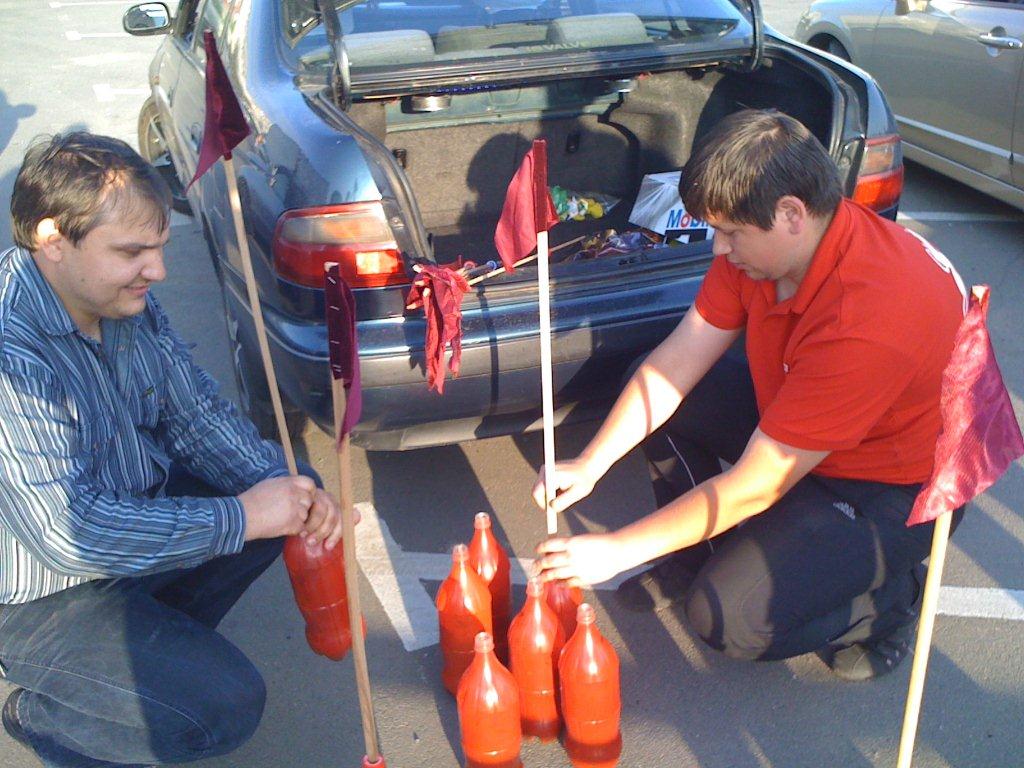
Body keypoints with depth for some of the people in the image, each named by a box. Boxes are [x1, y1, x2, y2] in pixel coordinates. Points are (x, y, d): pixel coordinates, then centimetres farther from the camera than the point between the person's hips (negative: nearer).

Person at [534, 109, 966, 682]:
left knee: (728, 617, -21)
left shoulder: (866, 317, -37)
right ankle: (697, 555, 13)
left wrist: (615, 549, -25)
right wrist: (589, 464, -14)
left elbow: (756, 487, -32)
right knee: (663, 395, -2)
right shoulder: (763, 244, -13)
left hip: (894, 491, -8)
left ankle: (889, 595, 5)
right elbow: (677, 361, -6)